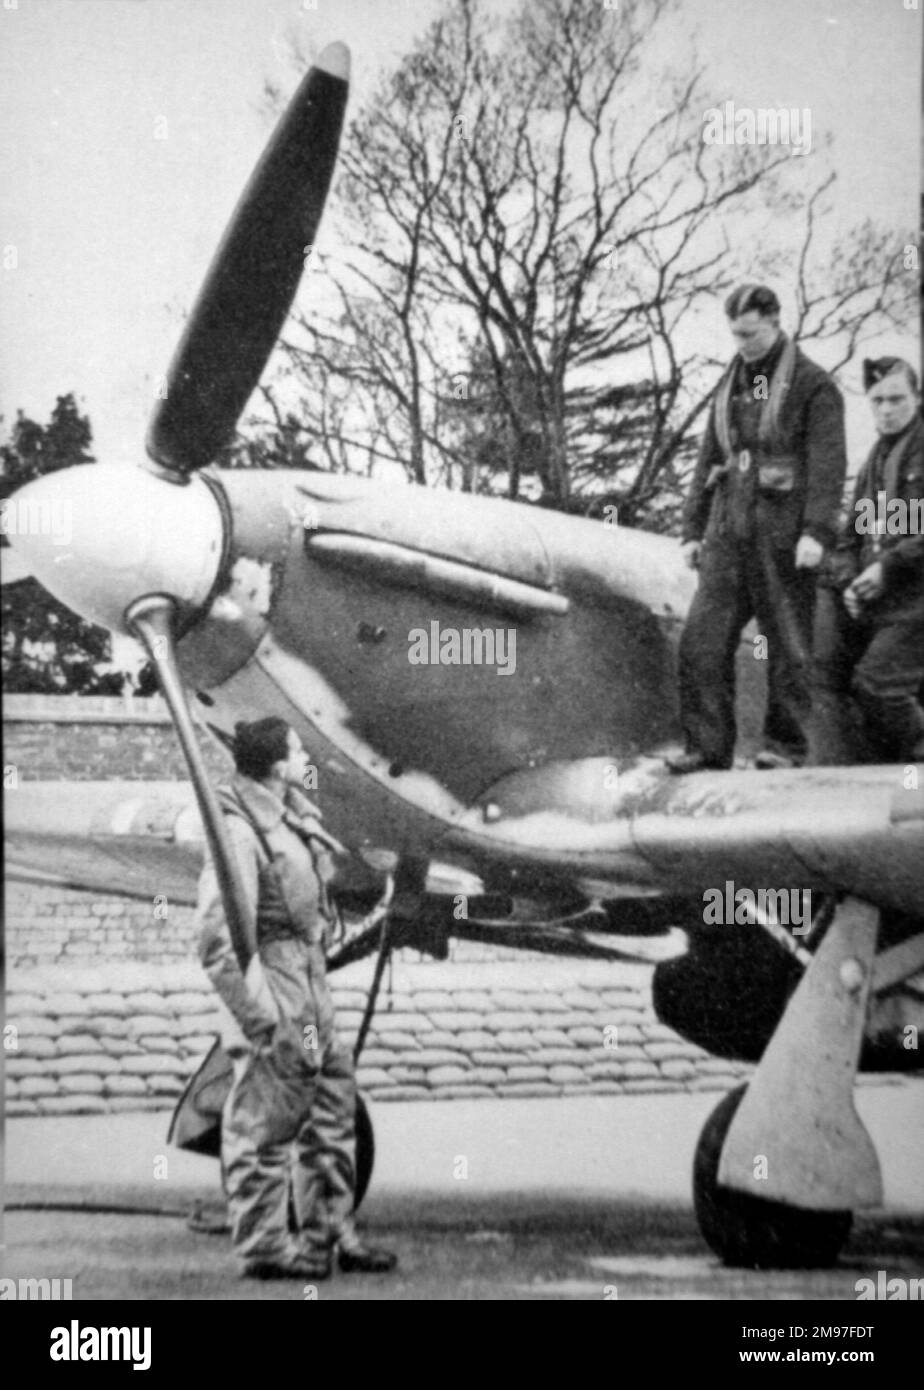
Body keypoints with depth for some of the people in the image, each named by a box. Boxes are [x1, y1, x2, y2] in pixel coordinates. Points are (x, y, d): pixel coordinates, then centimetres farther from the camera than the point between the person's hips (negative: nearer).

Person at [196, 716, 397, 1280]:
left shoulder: (293, 815, 7)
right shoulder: (240, 833, -20)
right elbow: (219, 940, -22)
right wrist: (262, 1019, -22)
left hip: (309, 979, 10)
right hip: (271, 983, -10)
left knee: (333, 1103, 15)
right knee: (266, 1121, 1)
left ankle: (330, 1231, 26)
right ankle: (262, 1245, 13)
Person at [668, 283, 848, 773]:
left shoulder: (812, 384, 0)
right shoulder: (729, 385, 18)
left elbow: (827, 462, -9)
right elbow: (707, 462, 20)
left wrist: (816, 531, -19)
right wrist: (693, 530, 14)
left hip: (781, 530, -5)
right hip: (728, 530, 5)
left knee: (787, 642, 0)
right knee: (702, 638, -5)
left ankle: (785, 746, 8)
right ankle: (708, 745, -3)